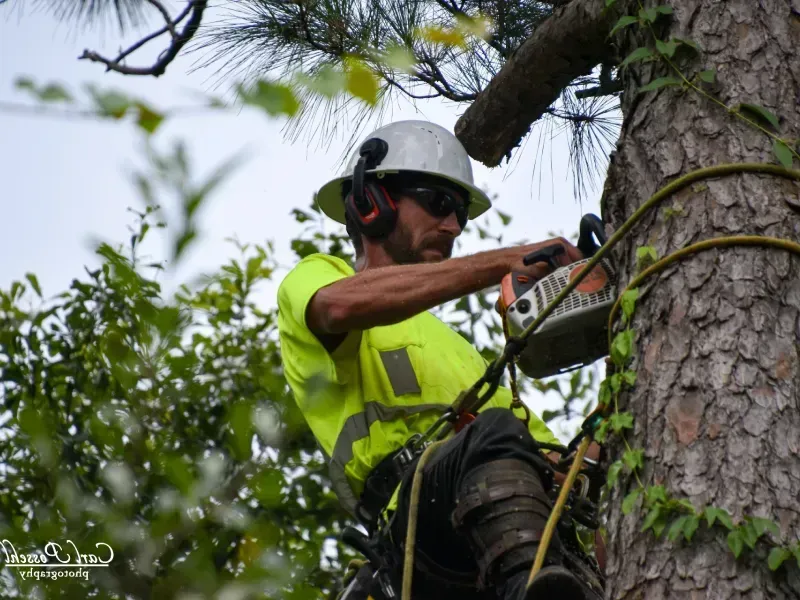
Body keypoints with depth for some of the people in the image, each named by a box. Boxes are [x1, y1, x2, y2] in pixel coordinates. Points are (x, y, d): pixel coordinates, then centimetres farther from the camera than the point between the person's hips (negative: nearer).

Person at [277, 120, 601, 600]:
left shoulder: (453, 344, 42)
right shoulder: (313, 279, 22)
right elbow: (343, 305, -7)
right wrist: (506, 263, -9)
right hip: (417, 498, -6)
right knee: (496, 433, -37)